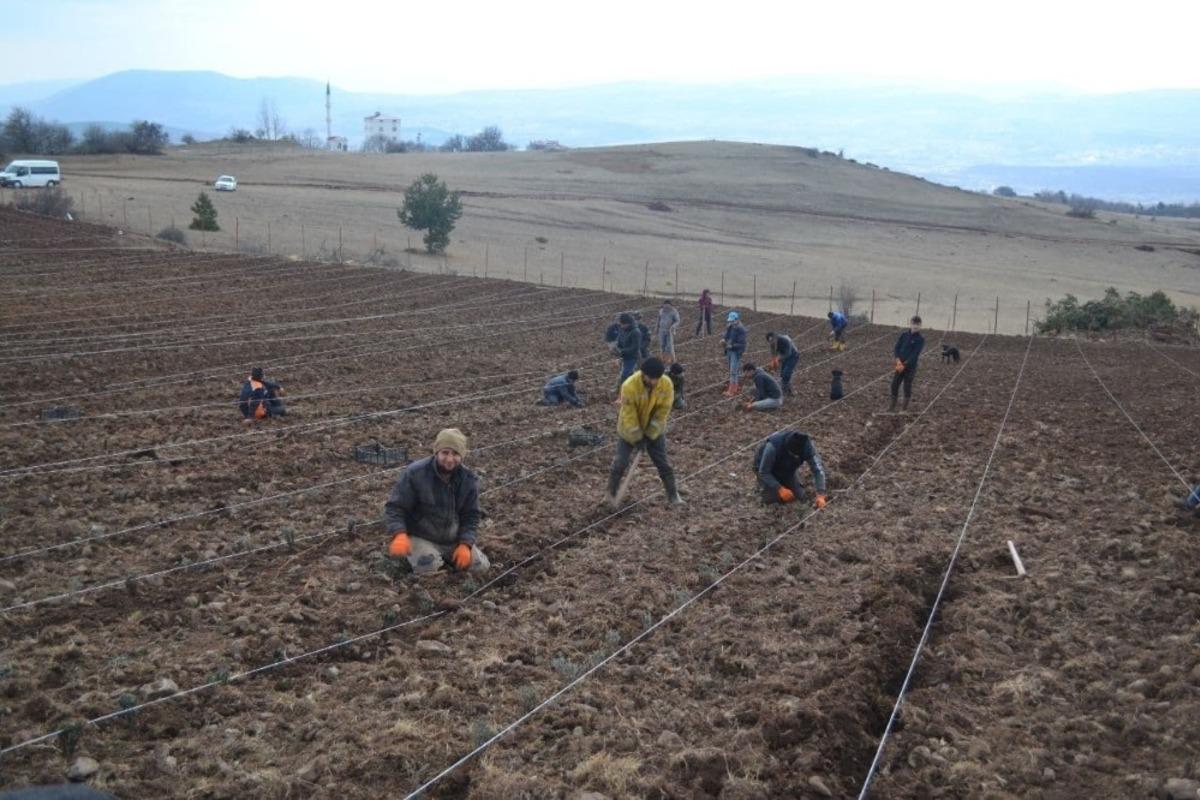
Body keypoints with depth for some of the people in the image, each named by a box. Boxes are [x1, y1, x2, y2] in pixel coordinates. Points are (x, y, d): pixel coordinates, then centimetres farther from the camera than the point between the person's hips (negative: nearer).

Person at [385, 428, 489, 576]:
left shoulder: (468, 479, -9)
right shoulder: (415, 473, -21)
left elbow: (471, 515, -1)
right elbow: (395, 508, -17)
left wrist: (465, 544, -16)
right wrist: (399, 535, -35)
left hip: (453, 539, 4)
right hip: (421, 537, -4)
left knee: (481, 567, -5)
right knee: (428, 568, -30)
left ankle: (445, 556, 20)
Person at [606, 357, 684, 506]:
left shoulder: (666, 385, -22)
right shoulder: (629, 386, -31)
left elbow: (662, 412, -14)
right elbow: (629, 415, -24)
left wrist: (650, 435, -14)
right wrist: (637, 438, -19)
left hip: (654, 431, 2)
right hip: (629, 430, -2)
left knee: (663, 463, 7)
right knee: (621, 462, 4)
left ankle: (673, 495, 21)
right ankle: (611, 494, 23)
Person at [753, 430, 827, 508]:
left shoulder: (807, 446, -31)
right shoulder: (773, 446, -41)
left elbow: (818, 469, -26)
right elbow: (763, 472, -30)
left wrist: (820, 495, -35)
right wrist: (780, 489, -36)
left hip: (788, 469, 3)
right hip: (765, 466, -3)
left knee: (798, 496, -4)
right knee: (772, 498, -16)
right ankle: (763, 484, 15)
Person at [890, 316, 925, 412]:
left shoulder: (920, 339, -7)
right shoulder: (904, 335, 4)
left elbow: (915, 354, -14)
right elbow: (896, 348, 2)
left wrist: (905, 364, -19)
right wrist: (898, 360, -14)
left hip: (910, 367, -3)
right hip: (900, 365, 4)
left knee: (907, 386, 0)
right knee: (894, 384, 2)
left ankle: (905, 408, 10)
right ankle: (892, 406, 14)